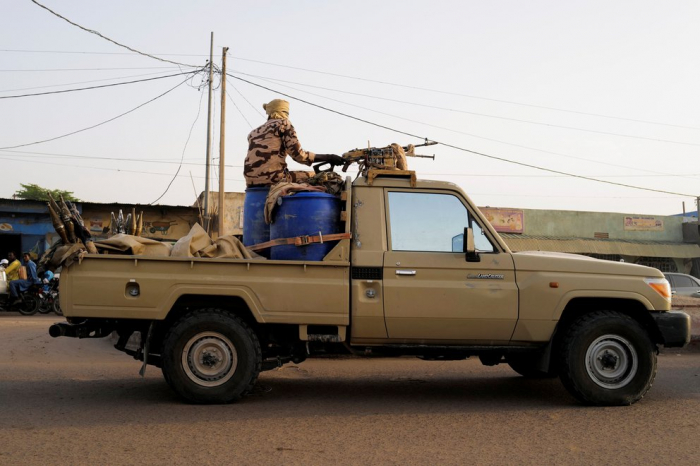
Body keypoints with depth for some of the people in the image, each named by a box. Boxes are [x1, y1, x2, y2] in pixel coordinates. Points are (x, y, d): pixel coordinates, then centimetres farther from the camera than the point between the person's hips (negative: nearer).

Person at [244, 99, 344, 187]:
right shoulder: (283, 123, 5)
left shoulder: (253, 132, 23)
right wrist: (328, 158, -1)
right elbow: (299, 155, -6)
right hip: (272, 178, -7)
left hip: (251, 182, 7)